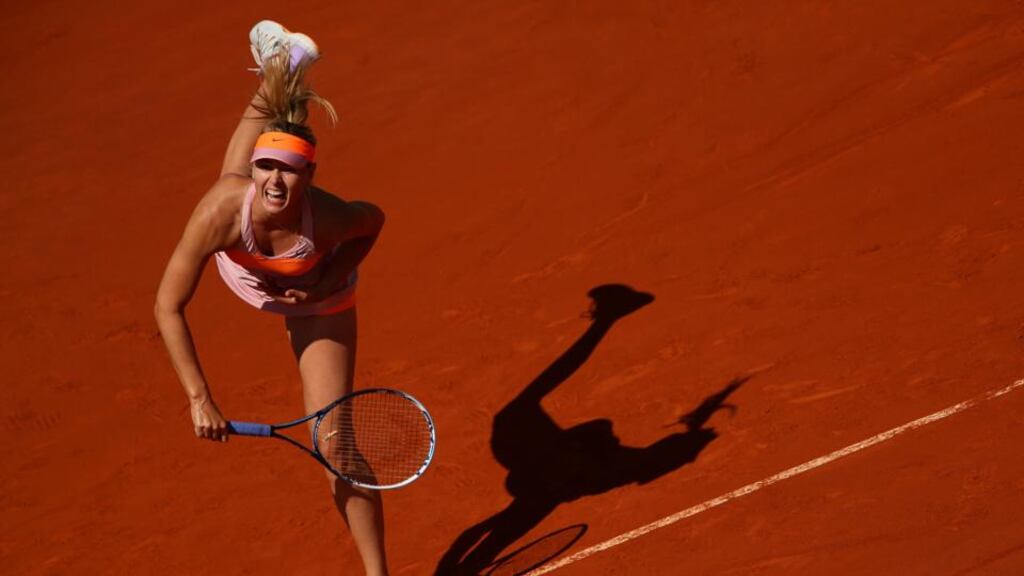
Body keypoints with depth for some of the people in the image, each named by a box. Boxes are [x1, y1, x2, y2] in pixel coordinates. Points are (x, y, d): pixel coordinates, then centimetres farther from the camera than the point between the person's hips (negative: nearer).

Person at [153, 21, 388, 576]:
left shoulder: (327, 218, -45)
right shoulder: (224, 207, -45)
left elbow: (374, 219, -17)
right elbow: (168, 307, -38)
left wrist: (328, 281, -27)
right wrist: (199, 399, -42)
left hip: (318, 307, -2)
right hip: (242, 275, 3)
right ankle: (282, 67, 61)